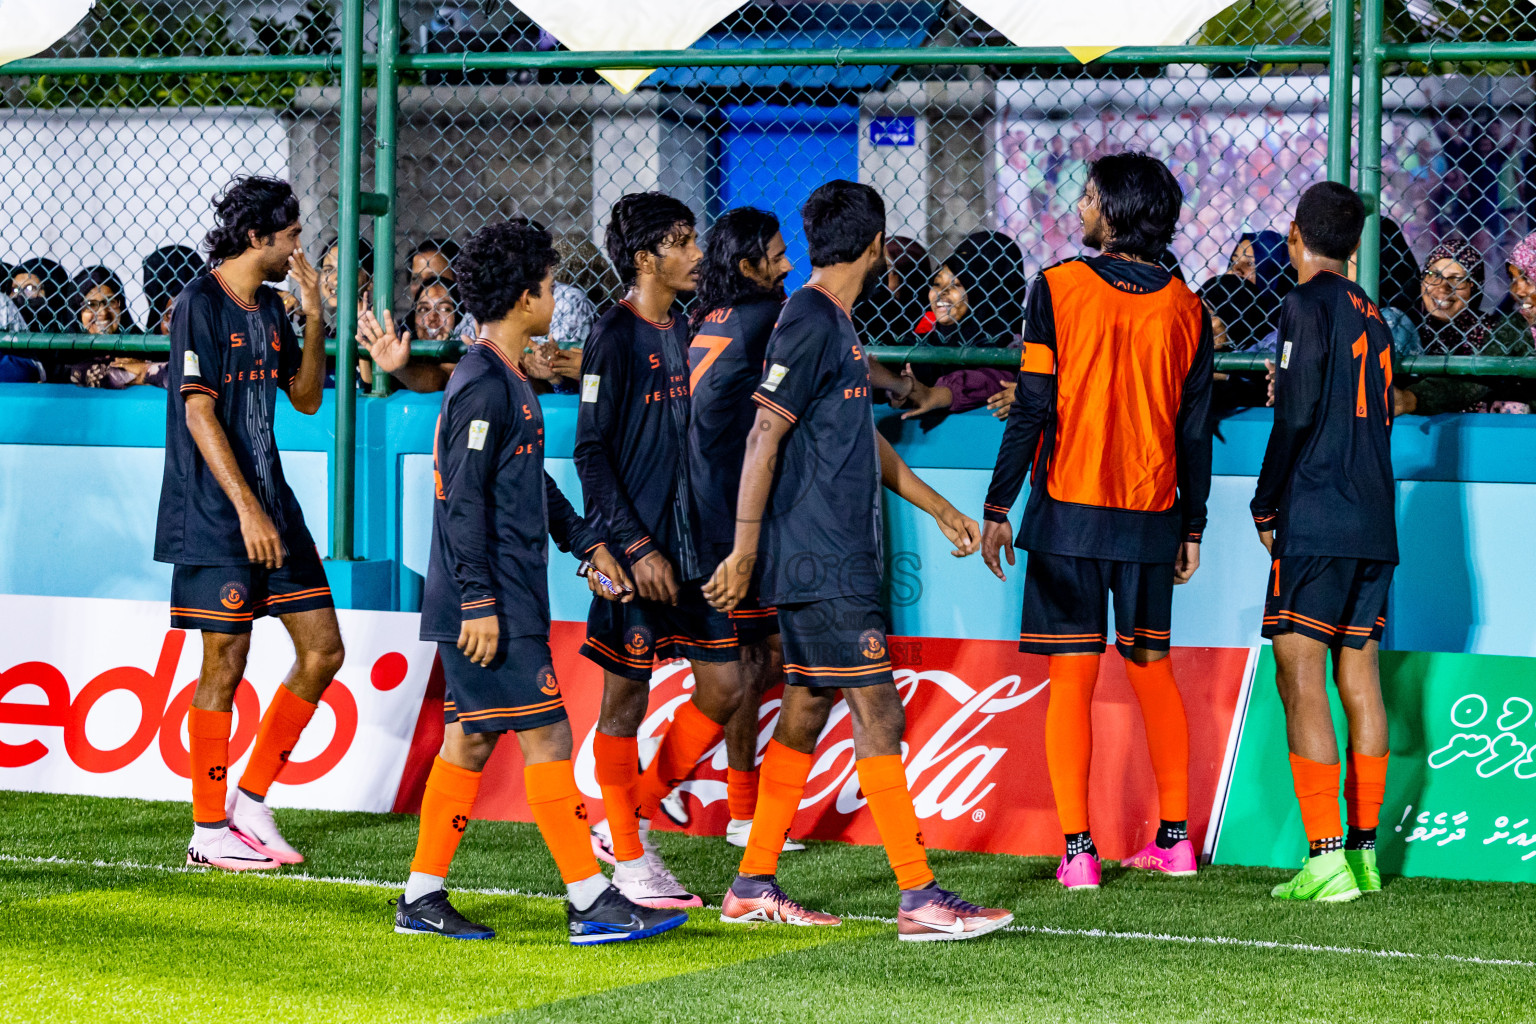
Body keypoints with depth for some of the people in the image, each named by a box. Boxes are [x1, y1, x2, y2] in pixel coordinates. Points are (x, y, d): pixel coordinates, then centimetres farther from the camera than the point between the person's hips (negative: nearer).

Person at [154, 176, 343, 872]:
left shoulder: (268, 309, 14)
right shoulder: (201, 306, -11)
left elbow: (307, 398, 19)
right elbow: (200, 414, -16)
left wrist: (314, 318, 5)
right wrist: (248, 510, -21)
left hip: (273, 509, 8)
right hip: (218, 520, -8)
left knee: (322, 650, 6)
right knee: (225, 664, -4)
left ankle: (251, 798, 16)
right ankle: (209, 832, 5)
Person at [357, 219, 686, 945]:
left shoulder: (507, 380, 17)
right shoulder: (483, 385, -15)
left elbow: (534, 483, 28)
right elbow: (465, 499, -19)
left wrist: (586, 543, 24)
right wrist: (478, 601, -21)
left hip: (501, 605, 10)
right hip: (491, 607, -10)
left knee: (470, 740, 11)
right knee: (546, 735, -8)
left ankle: (423, 898, 15)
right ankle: (591, 903, -7)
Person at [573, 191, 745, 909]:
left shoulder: (677, 332, 13)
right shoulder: (615, 337, -11)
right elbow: (590, 453, -13)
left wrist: (708, 541, 18)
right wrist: (636, 547, -18)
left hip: (688, 545, 8)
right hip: (635, 550, -8)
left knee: (724, 687, 5)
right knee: (627, 698, 1)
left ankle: (631, 817, 18)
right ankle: (629, 857, 11)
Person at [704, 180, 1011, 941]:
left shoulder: (837, 324, 17)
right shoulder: (811, 322, -13)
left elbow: (864, 441, 27)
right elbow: (765, 435, -17)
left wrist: (940, 510, 32)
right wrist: (745, 550, -19)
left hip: (830, 559, 10)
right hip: (822, 564, -10)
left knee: (806, 710, 12)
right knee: (879, 715, -10)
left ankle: (754, 886, 16)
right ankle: (918, 898, -10)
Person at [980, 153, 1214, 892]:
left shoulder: (1058, 289, -6)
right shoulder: (1184, 308, 3)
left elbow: (1033, 408, -8)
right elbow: (1195, 429, 5)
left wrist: (998, 506, -3)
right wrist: (1192, 526, 13)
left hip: (1068, 509, -3)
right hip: (1151, 521, 3)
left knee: (1071, 678, -2)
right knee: (1152, 672, 15)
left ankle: (1078, 851, -6)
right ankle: (1174, 840, 17)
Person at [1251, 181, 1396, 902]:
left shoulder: (1307, 305, -7)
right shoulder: (1371, 315, 17)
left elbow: (1298, 412, -13)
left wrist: (1266, 504, -4)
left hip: (1315, 520, -8)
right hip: (1374, 526, 8)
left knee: (1300, 678, -9)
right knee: (1358, 675, 10)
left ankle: (1326, 859, -15)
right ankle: (1364, 851, 12)